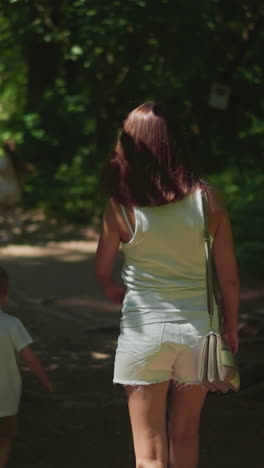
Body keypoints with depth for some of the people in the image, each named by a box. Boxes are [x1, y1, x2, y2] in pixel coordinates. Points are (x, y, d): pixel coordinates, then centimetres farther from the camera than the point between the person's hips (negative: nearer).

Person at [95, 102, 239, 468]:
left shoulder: (121, 207, -10)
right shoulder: (207, 199, -7)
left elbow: (103, 273, 4)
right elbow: (229, 277, -2)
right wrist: (231, 326, 14)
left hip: (144, 329, -2)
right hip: (197, 327, 3)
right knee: (185, 436, 22)